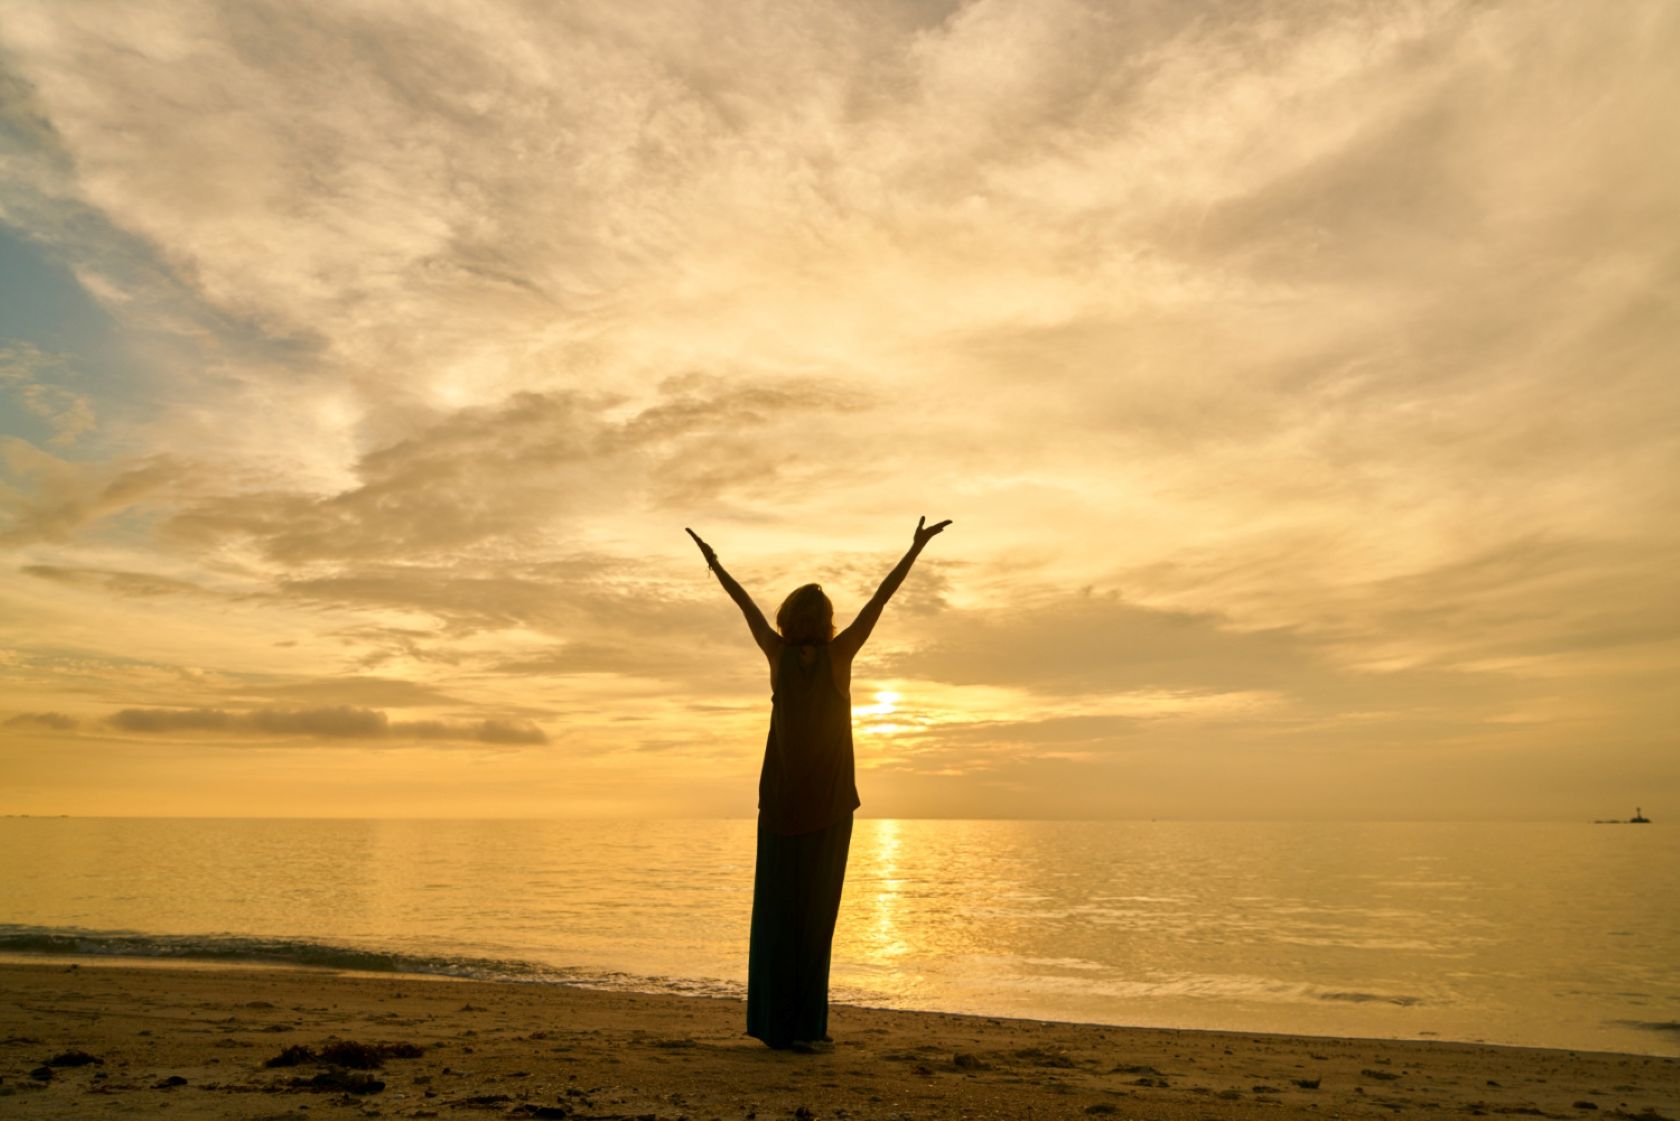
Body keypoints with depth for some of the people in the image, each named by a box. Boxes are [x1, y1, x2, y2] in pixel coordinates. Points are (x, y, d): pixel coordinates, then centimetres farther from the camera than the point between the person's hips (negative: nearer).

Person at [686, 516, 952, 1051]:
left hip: (780, 799, 3)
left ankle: (774, 1022, 12)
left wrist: (714, 564, 24)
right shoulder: (839, 653, -7)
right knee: (817, 910, 0)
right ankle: (803, 1026, 0)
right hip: (828, 802, -2)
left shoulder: (779, 653, -3)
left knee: (778, 907, 8)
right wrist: (917, 546, 3)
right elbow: (881, 597, -3)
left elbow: (746, 604, 10)